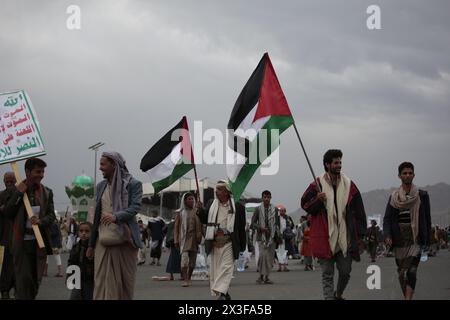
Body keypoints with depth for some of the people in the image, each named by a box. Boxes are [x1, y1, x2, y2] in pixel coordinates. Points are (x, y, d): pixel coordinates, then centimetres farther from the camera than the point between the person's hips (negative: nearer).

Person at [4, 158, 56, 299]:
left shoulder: (47, 192, 7)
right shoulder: (16, 190, 0)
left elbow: (52, 215, 3)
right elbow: (7, 213, -5)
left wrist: (41, 221, -18)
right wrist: (18, 194, -14)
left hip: (40, 242, 3)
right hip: (22, 241, -3)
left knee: (35, 280, 11)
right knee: (23, 279, -8)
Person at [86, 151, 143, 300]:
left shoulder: (133, 184, -1)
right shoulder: (101, 186, 14)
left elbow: (135, 207, -15)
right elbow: (97, 216, 17)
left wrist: (116, 216, -34)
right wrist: (91, 244, 15)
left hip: (125, 239, -3)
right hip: (104, 241, 3)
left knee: (125, 281, 3)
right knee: (103, 282, -5)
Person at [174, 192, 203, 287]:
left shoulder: (197, 211, 9)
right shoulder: (181, 212, 6)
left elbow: (200, 225, 10)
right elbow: (176, 227, 7)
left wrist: (200, 237, 0)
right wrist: (176, 240, 0)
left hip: (194, 238, 2)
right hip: (184, 238, -2)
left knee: (192, 261, 6)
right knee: (184, 259, -17)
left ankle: (189, 278, 20)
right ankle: (184, 280, -20)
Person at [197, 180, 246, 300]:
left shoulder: (237, 207, 0)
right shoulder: (211, 204, 11)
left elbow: (241, 227, 2)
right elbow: (204, 220, 14)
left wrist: (242, 245, 0)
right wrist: (200, 210, -6)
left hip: (228, 242, -4)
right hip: (214, 241, 4)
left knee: (226, 267, -12)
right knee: (215, 267, 7)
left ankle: (221, 292, -18)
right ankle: (224, 293, 18)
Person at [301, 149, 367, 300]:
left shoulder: (349, 185, 5)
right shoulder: (317, 185, -1)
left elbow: (359, 212, 7)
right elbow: (305, 205, 5)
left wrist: (360, 235, 3)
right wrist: (317, 200, -16)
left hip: (345, 237, 2)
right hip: (325, 237, -2)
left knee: (345, 271, 9)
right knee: (327, 274, 2)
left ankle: (338, 295, 35)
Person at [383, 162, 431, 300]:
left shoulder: (422, 195, 3)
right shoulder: (393, 197, 7)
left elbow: (427, 219, 5)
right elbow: (387, 219, 3)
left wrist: (427, 240, 4)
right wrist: (387, 235, -13)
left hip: (416, 238, -3)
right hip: (399, 239, 3)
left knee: (412, 270, -17)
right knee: (401, 271, 7)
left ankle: (408, 298, -24)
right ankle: (406, 297, 21)